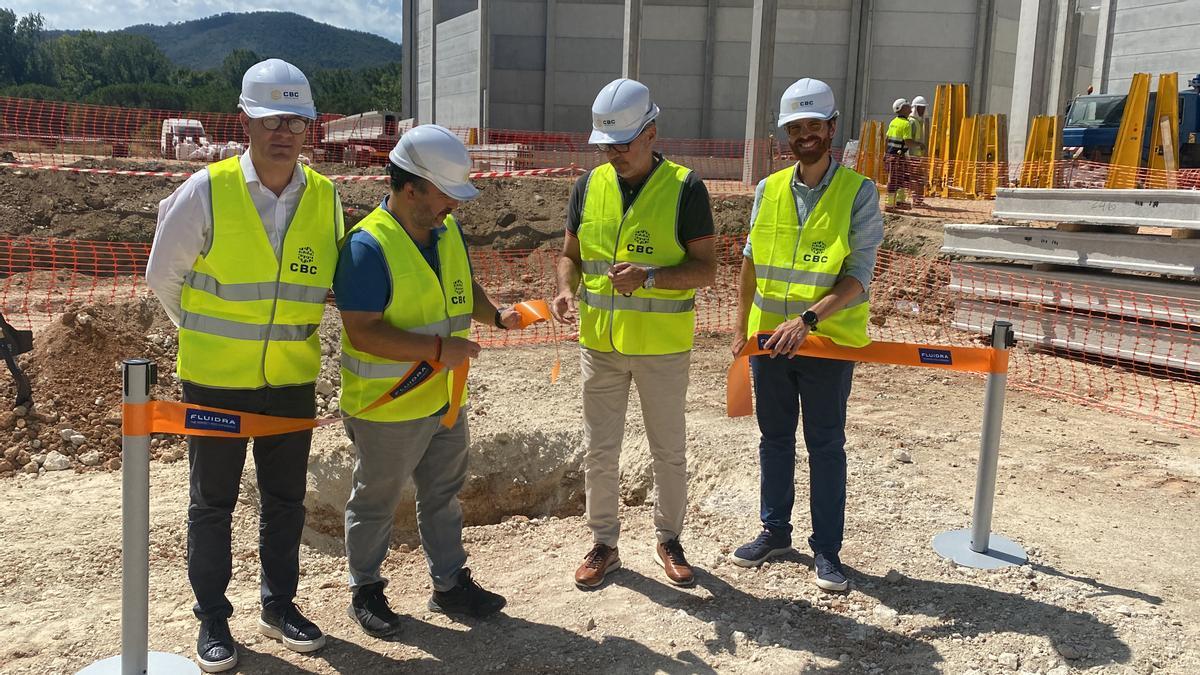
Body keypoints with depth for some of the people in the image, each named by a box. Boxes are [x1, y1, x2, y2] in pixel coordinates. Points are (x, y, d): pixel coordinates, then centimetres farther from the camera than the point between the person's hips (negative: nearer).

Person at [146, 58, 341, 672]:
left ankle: (279, 606, 32)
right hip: (215, 378, -3)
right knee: (212, 503, 10)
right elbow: (163, 277, -1)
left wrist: (292, 330, 9)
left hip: (293, 379, 3)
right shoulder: (206, 191, -13)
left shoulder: (324, 197, -3)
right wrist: (205, 335, 8)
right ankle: (212, 619, 27)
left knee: (285, 499, 14)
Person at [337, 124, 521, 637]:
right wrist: (438, 349, -28)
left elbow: (463, 288, 18)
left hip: (443, 399, 8)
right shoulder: (368, 246, -23)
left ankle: (450, 584, 36)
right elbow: (362, 332, -27)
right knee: (376, 502, 12)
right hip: (386, 406, -7)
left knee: (444, 494, 19)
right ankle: (365, 590, 32)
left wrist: (495, 316, -2)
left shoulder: (448, 230, 3)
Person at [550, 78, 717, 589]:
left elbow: (705, 268, -11)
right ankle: (603, 544, 28)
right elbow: (570, 254, 10)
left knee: (669, 452, 12)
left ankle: (668, 540, 32)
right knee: (599, 451, 11)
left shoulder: (684, 188, -9)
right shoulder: (589, 185, 2)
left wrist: (649, 277, -26)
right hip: (599, 342, 3)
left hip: (663, 347, -3)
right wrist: (566, 290, -12)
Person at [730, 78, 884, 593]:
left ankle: (826, 549, 19)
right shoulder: (769, 190, 5)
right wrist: (741, 330, 9)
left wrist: (807, 319, -27)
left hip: (828, 342, -4)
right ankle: (775, 532, 31)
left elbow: (857, 278, -14)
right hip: (770, 338, 4)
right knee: (775, 439, 15)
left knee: (826, 446, 6)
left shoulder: (858, 192, -8)